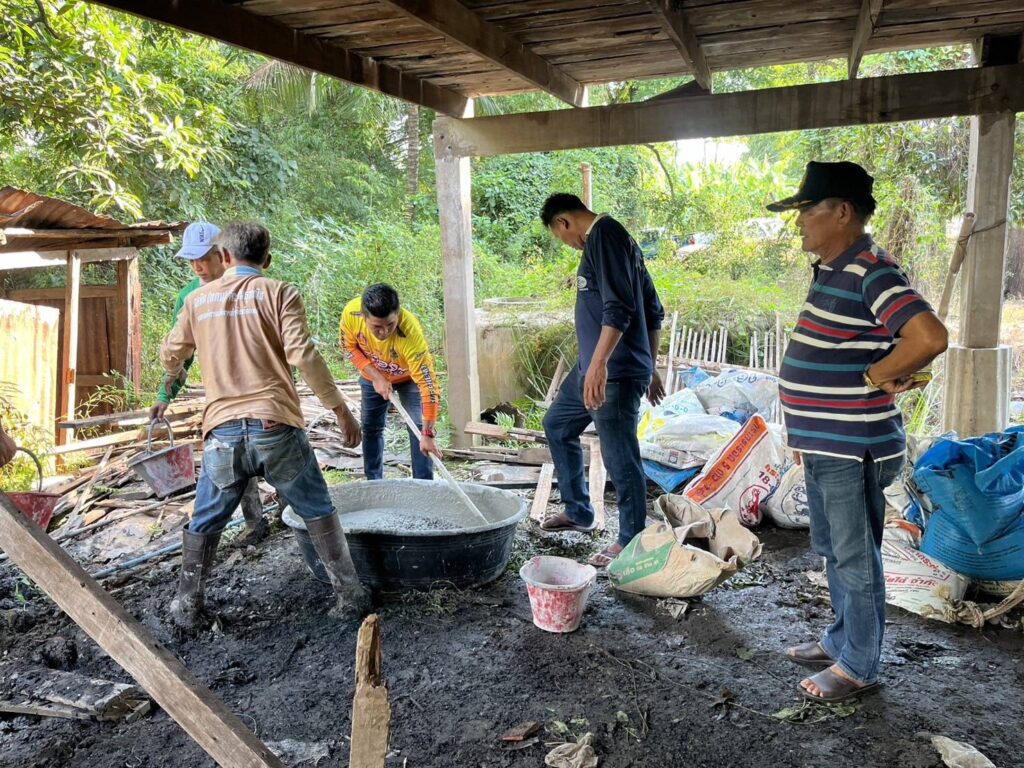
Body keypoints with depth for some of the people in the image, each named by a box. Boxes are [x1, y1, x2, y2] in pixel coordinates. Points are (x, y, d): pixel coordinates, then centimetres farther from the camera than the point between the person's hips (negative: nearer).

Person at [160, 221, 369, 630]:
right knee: (318, 512, 13)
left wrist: (173, 376, 48)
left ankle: (188, 607, 28)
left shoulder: (199, 298, 13)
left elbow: (170, 354, 24)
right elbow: (303, 355, -10)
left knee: (204, 523, 19)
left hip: (222, 432, 2)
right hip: (276, 427, -2)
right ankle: (349, 595, 16)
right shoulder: (279, 293, 1)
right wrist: (340, 408, -5)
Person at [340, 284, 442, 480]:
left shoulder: (410, 331, -43)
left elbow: (428, 384, -42)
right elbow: (350, 347, -12)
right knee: (370, 428, 12)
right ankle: (374, 482, 28)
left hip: (409, 376, -3)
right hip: (373, 376, 4)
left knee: (418, 428, -13)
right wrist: (376, 377, -23)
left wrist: (428, 433, -43)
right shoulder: (351, 313, -34)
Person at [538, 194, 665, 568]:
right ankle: (578, 511, 33)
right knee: (557, 425, 22)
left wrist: (599, 362, -27)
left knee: (619, 456, -4)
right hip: (592, 368, 11)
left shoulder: (603, 234, -11)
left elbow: (618, 307, -23)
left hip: (614, 372, -11)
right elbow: (653, 310, 20)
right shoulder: (610, 238, 19)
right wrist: (649, 368, 23)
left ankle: (631, 541, 9)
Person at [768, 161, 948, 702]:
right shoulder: (834, 271, 11)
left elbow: (930, 337, -33)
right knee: (831, 551, 22)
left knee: (855, 559, 5)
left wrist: (876, 377, -18)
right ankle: (842, 638, 39)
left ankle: (859, 666, 21)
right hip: (825, 448, 10)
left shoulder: (871, 272, -20)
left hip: (853, 452, -10)